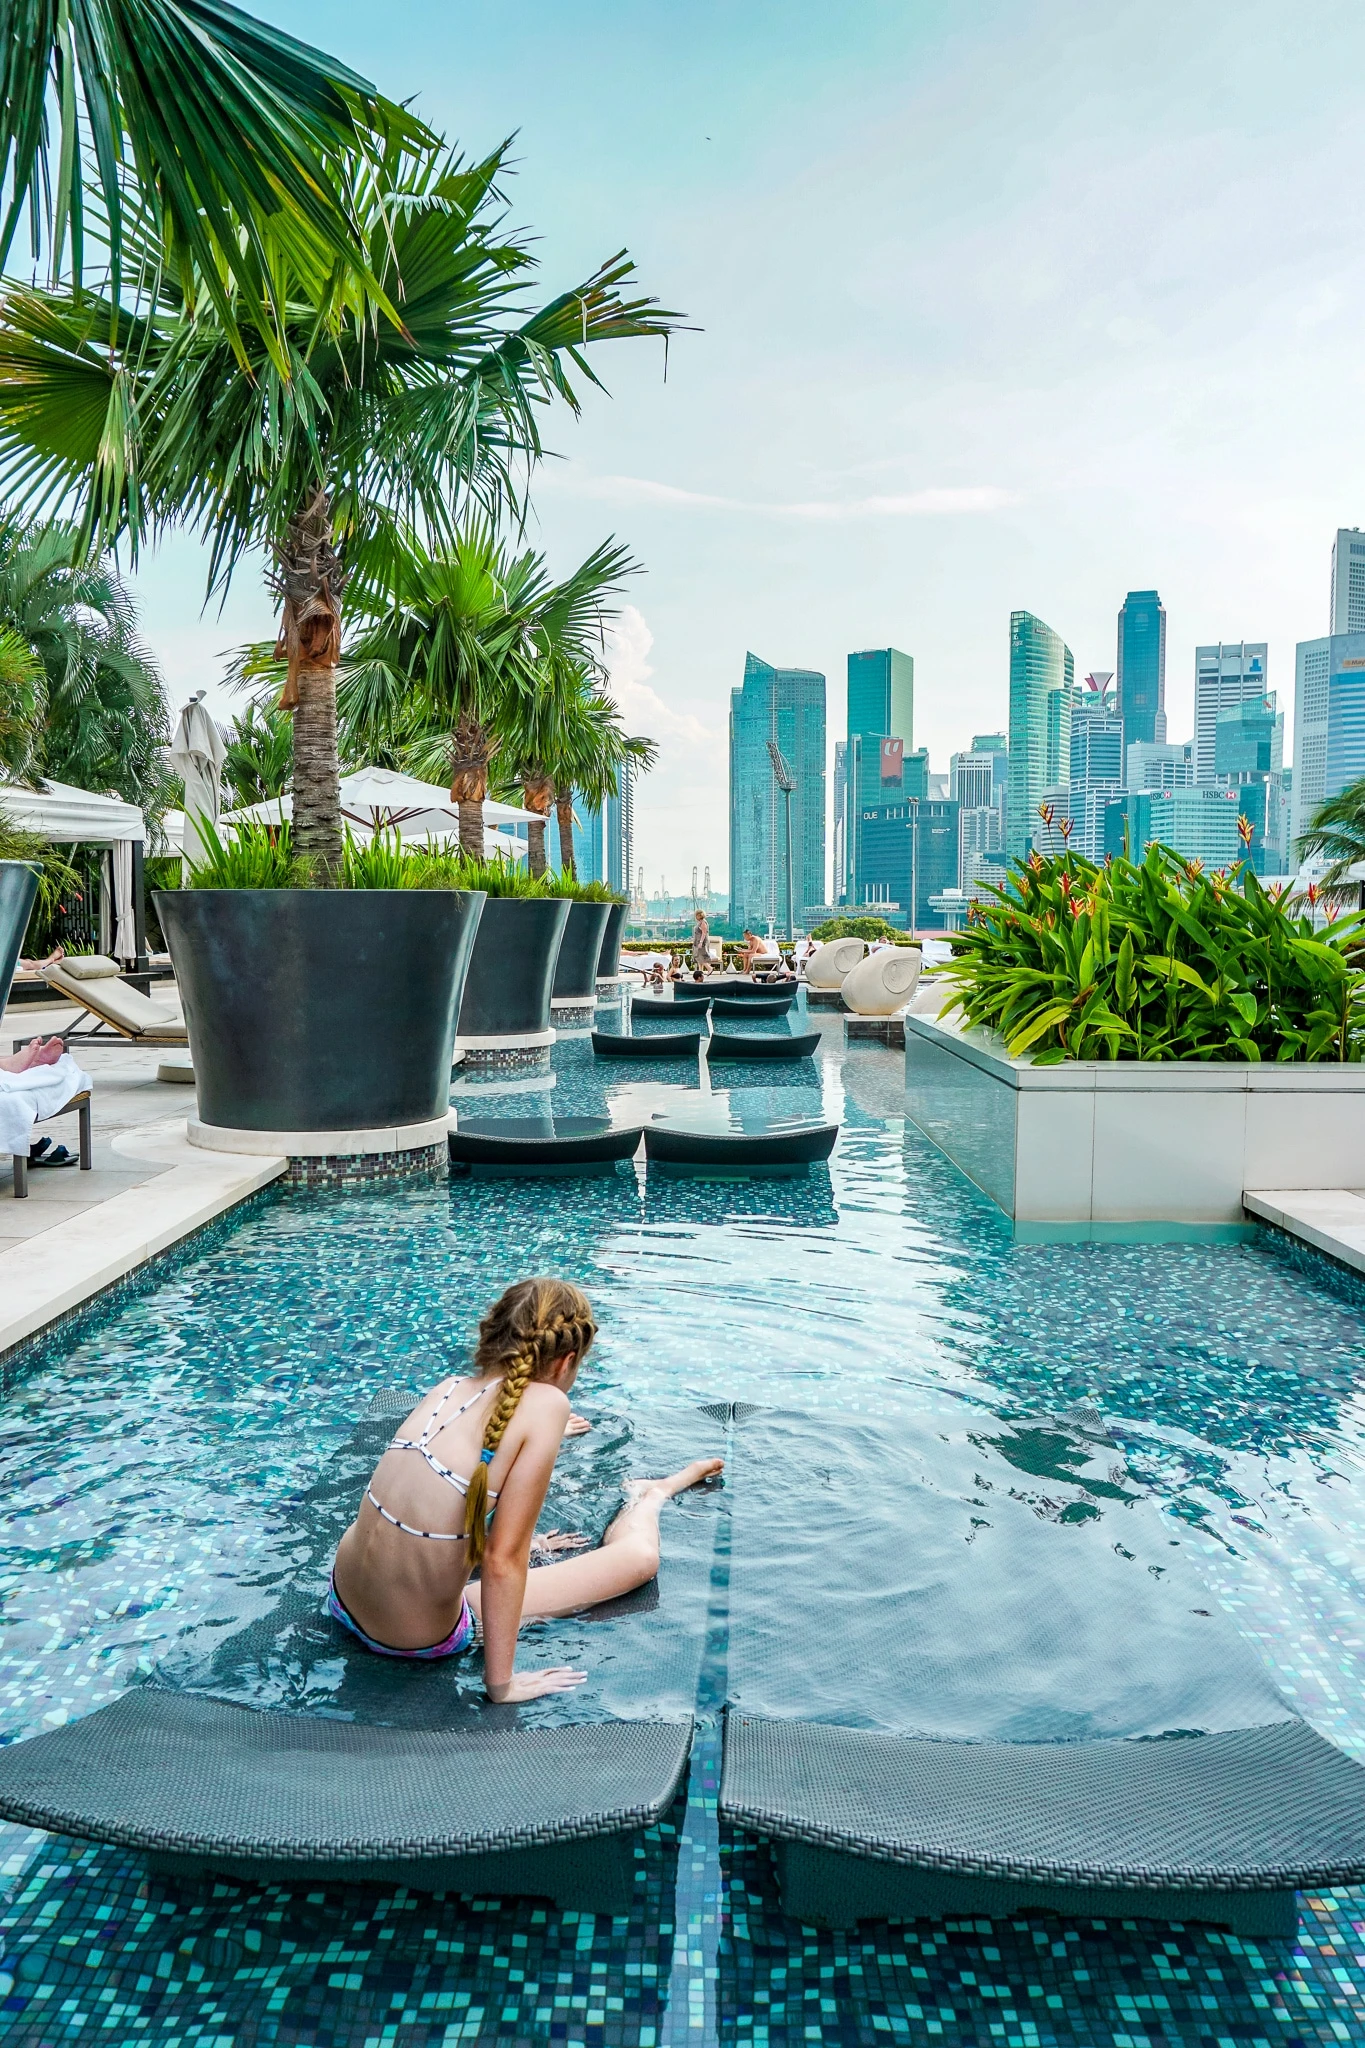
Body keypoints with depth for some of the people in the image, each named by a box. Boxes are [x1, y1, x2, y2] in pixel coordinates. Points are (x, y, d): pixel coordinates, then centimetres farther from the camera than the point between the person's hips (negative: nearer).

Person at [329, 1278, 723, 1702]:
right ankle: (649, 1497, 39)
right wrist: (501, 1683, -9)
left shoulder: (447, 1388, 1)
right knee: (640, 1556, 9)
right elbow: (501, 1559, -20)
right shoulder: (545, 1404, -20)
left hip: (343, 1600, 6)